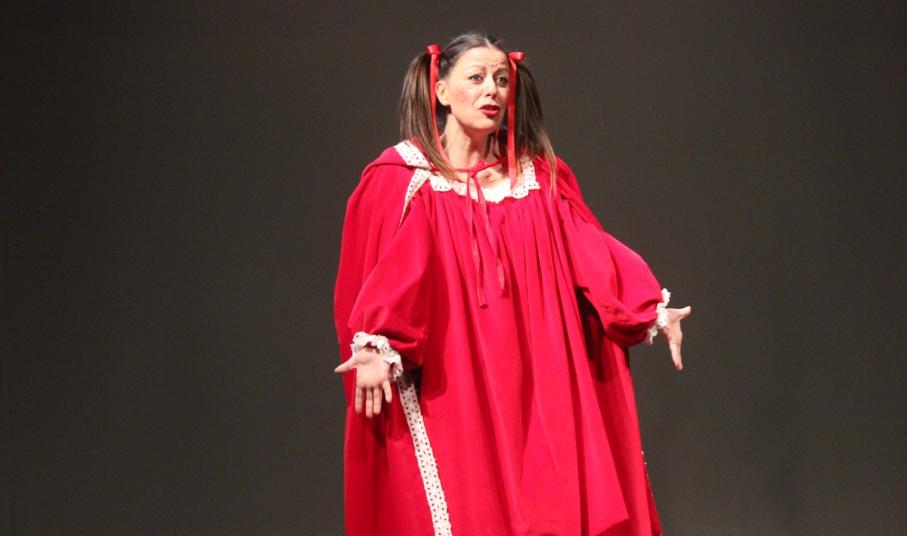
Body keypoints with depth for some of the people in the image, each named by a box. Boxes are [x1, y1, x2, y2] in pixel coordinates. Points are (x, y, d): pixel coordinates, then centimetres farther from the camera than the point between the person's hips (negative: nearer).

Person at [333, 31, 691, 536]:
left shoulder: (539, 178, 10)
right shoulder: (401, 179, -1)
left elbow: (590, 251, 3)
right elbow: (392, 269, -10)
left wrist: (653, 308, -8)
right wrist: (376, 347, -24)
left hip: (527, 389, 3)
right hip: (444, 393, -3)